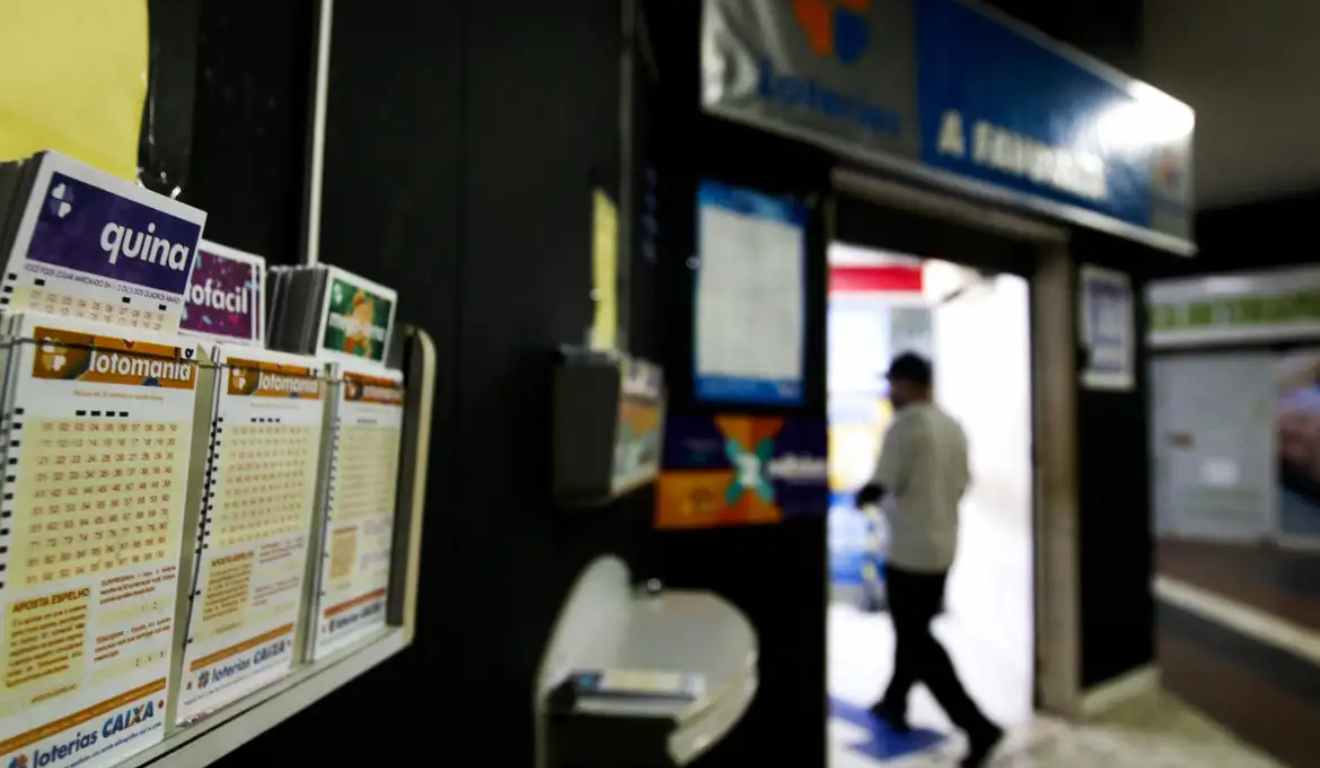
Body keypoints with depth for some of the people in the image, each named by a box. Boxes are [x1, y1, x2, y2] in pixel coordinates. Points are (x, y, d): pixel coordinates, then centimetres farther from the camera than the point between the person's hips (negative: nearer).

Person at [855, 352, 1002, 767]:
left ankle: (978, 726, 1)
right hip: (942, 547, 9)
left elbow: (879, 485, -19)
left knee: (917, 644, 3)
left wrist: (861, 497, 4)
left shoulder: (905, 424, -18)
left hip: (910, 550, -9)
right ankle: (894, 704, 35)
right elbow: (960, 486, 13)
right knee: (915, 630, 21)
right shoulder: (953, 426, 7)